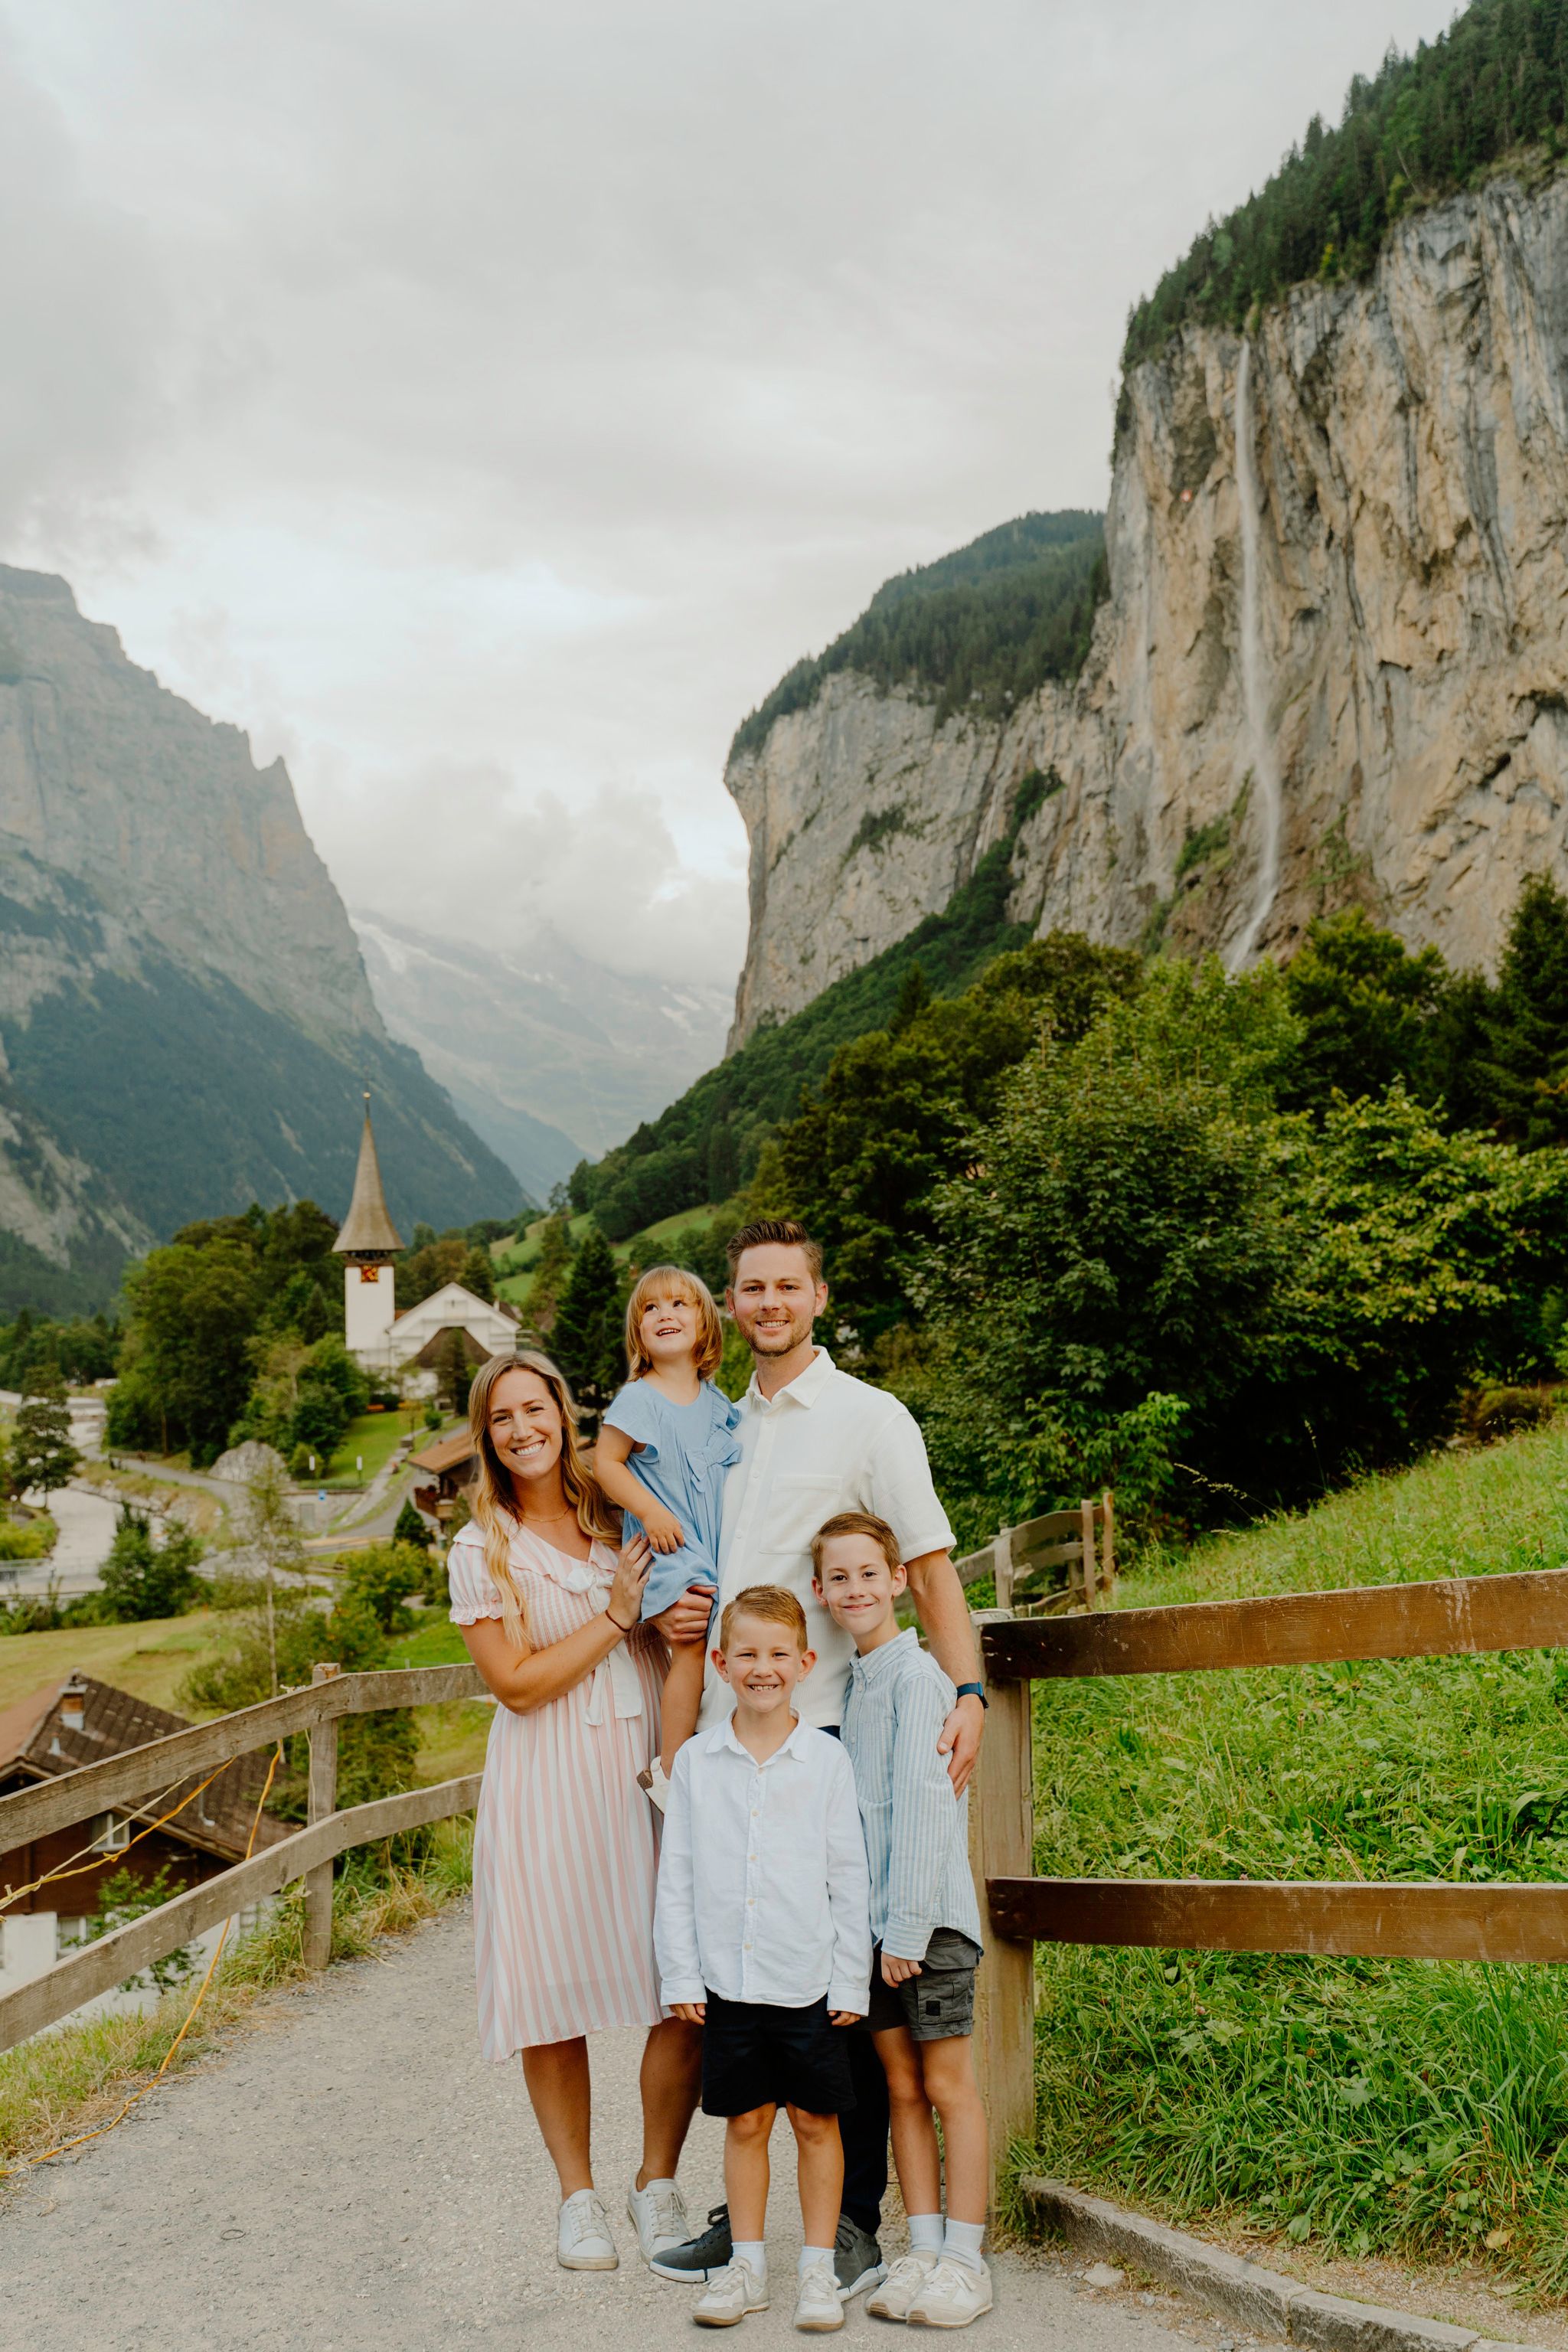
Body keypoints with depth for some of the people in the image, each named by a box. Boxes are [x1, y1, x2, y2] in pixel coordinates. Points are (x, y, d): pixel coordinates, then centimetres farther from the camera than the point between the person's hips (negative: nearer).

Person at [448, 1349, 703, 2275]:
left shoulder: (621, 1518, 10)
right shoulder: (481, 1550, 1)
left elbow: (686, 1620, 19)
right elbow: (520, 1684, -6)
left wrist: (677, 1620, -5)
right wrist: (617, 1615, -8)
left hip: (649, 1771, 2)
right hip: (548, 1790, -2)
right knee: (555, 1999, 1)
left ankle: (658, 2185, 17)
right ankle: (579, 2197, 21)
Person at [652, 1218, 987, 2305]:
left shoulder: (870, 1418, -1)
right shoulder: (725, 1427, 16)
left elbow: (931, 1566, -7)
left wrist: (968, 1692, -20)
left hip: (826, 1731, -5)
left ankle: (855, 2224, 11)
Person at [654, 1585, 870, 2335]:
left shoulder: (826, 1760, -3)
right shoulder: (696, 1761, 1)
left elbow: (849, 1878, 0)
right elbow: (675, 1877, 5)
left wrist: (851, 1980, -1)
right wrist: (680, 1975, 1)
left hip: (809, 1981, -1)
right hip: (727, 1981, 1)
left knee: (815, 2121, 7)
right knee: (745, 2123, 11)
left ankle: (818, 2269, 20)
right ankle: (747, 2264, 25)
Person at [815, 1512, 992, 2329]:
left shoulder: (915, 1673, -11)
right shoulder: (851, 1680, 12)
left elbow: (922, 1802, -16)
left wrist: (909, 1923, -17)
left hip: (927, 1917, -7)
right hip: (869, 1919, 7)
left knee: (947, 2084, 2)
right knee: (901, 2087, 10)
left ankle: (964, 2259, 10)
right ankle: (922, 2251, 18)